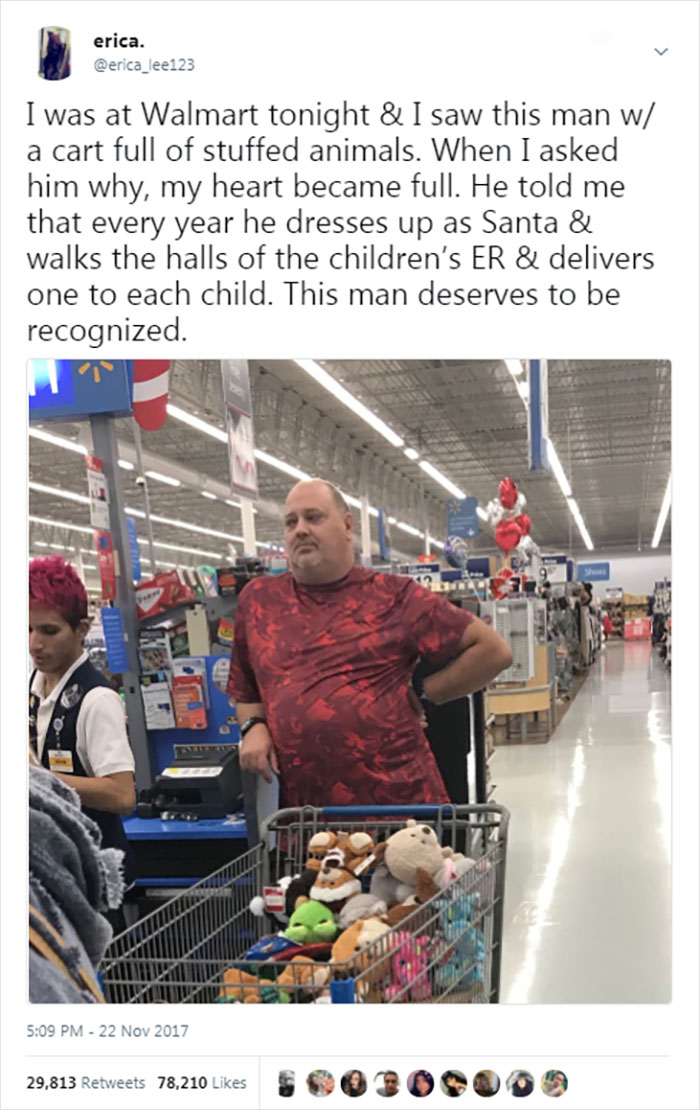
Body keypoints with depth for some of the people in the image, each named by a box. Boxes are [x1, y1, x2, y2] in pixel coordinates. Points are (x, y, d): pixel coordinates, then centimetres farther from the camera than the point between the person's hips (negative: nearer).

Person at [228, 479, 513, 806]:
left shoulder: (394, 596, -1)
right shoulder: (258, 599, 8)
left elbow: (492, 650, 0)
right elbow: (246, 692, 20)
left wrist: (421, 695, -1)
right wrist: (253, 727, 1)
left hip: (401, 800, -2)